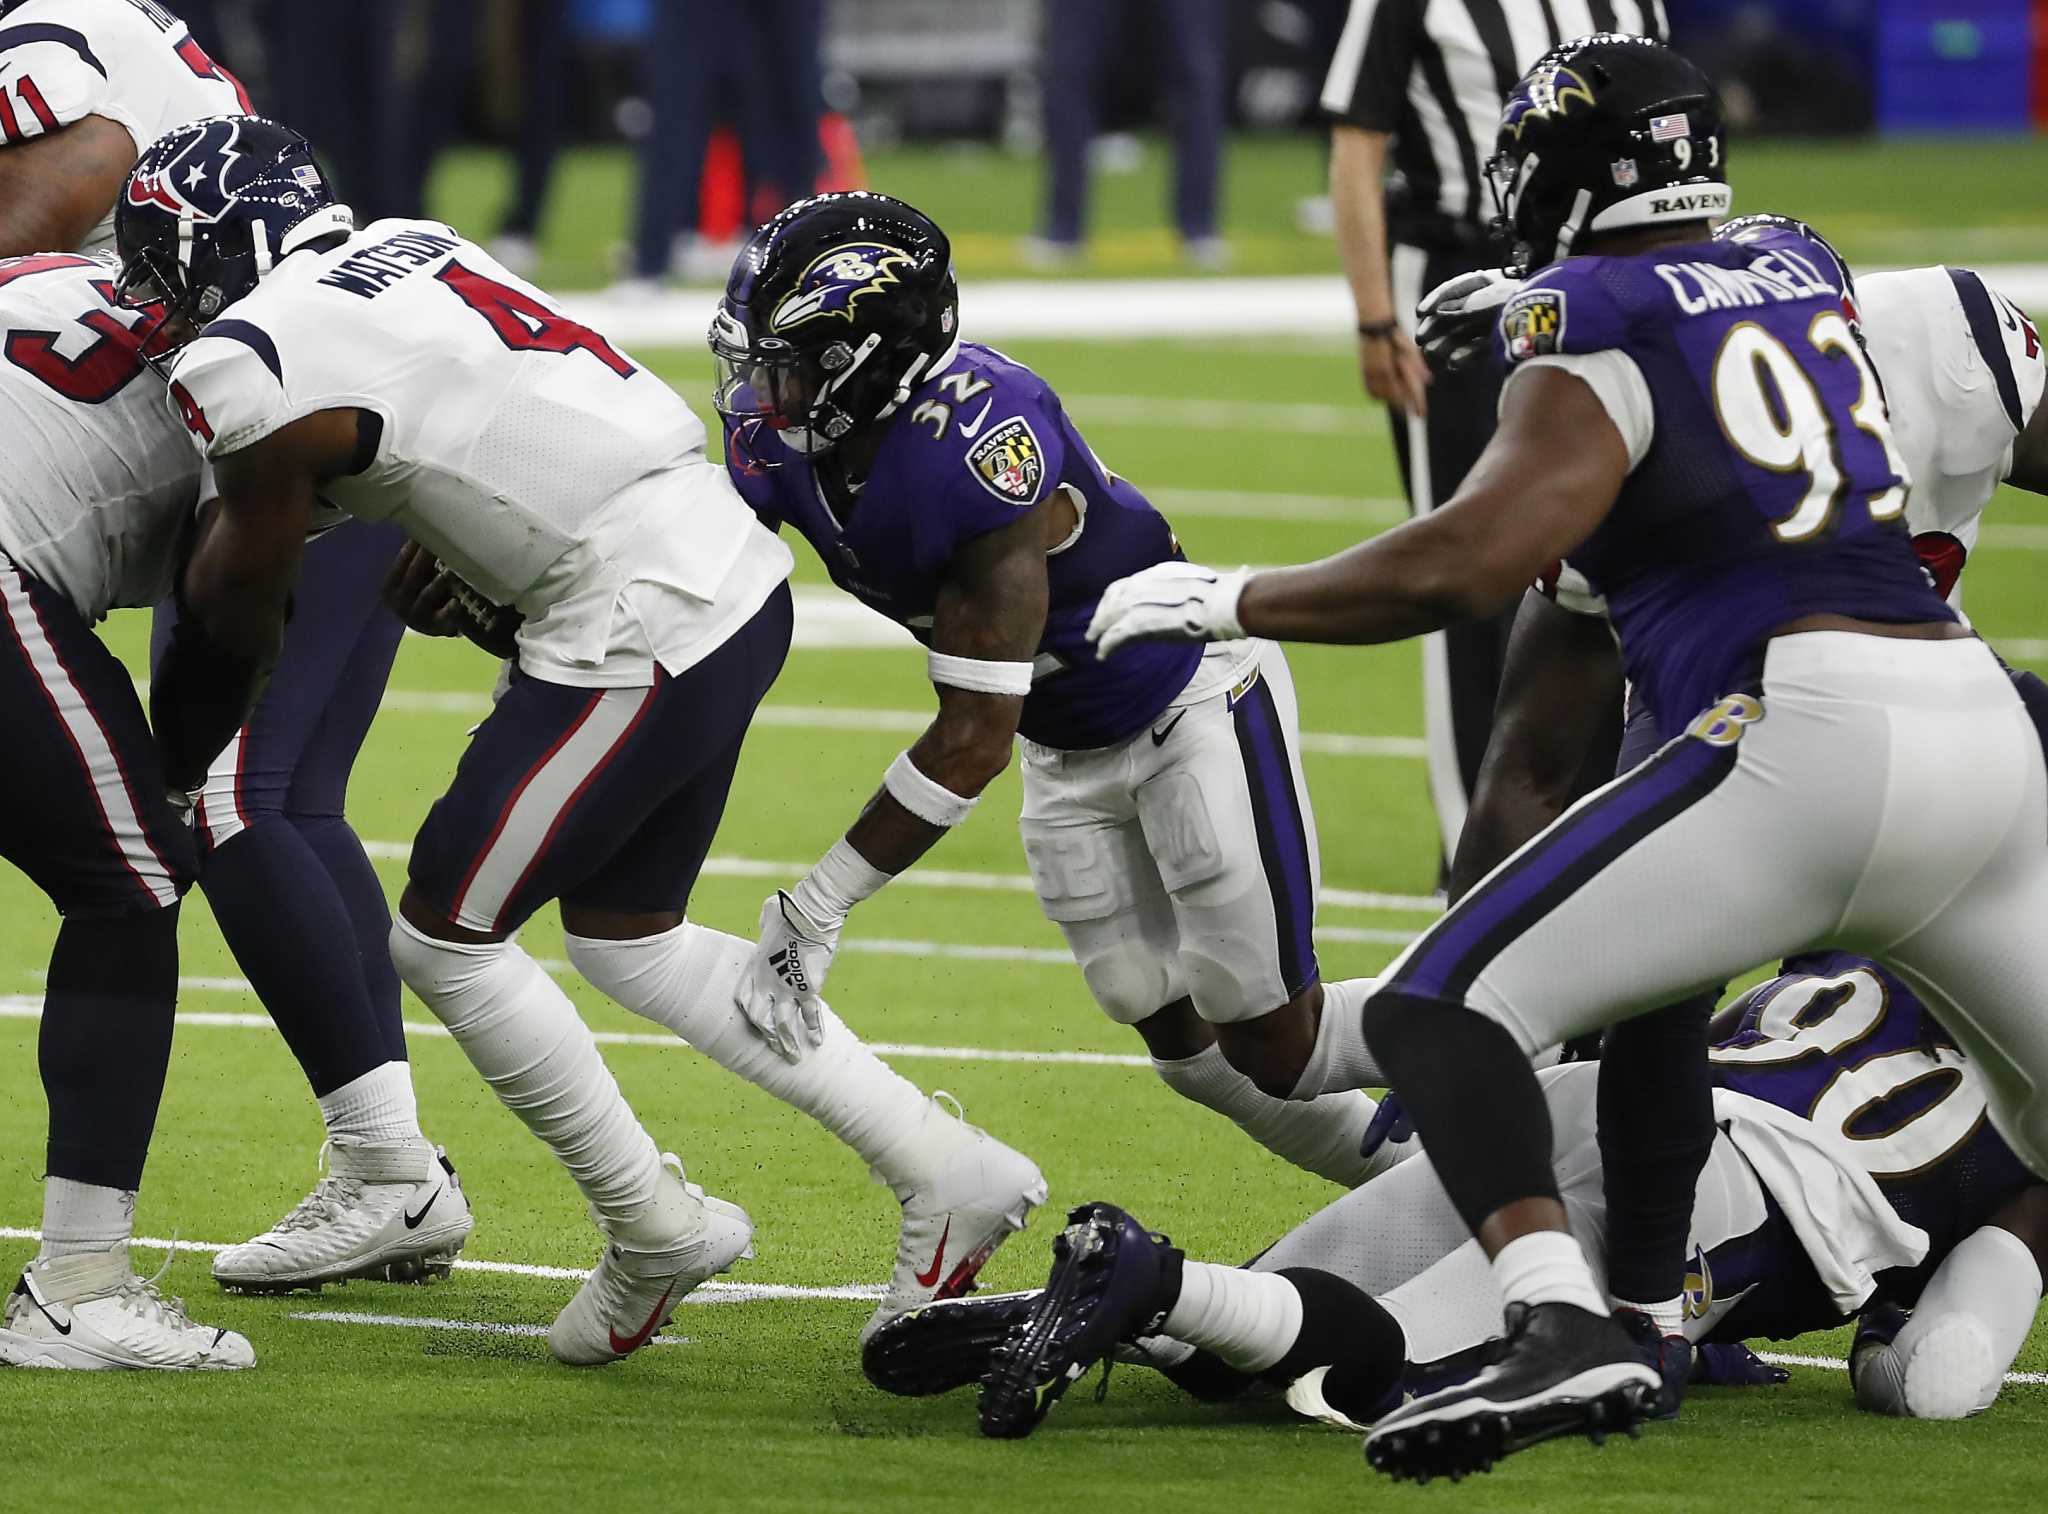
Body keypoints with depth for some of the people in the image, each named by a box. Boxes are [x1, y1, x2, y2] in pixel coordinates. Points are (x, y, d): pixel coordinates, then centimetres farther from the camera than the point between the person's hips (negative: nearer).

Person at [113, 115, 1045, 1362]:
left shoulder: (250, 362, -11)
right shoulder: (412, 249, 13)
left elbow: (244, 603, 5)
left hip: (640, 629, -9)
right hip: (739, 572, 9)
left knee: (444, 939, 5)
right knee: (629, 941, 21)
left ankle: (655, 1228, 15)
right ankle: (945, 1171, 21)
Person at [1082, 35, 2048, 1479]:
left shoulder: (1599, 328, 0)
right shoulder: (1808, 280, 20)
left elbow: (1473, 563, -12)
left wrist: (1228, 599, -1)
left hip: (1813, 726, -7)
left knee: (1444, 1006, -5)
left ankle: (1562, 1326, -27)